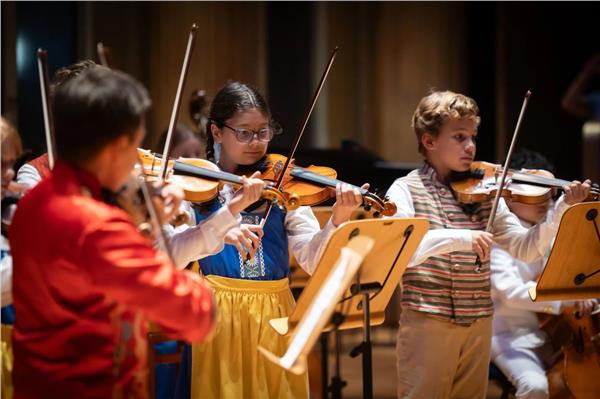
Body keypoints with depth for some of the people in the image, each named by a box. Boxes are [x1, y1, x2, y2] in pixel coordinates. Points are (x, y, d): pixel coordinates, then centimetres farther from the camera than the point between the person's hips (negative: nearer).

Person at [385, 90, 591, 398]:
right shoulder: (405, 190, -5)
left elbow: (526, 249, 1)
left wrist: (563, 209, -11)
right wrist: (455, 238, -31)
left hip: (478, 326, 5)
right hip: (427, 324, -5)